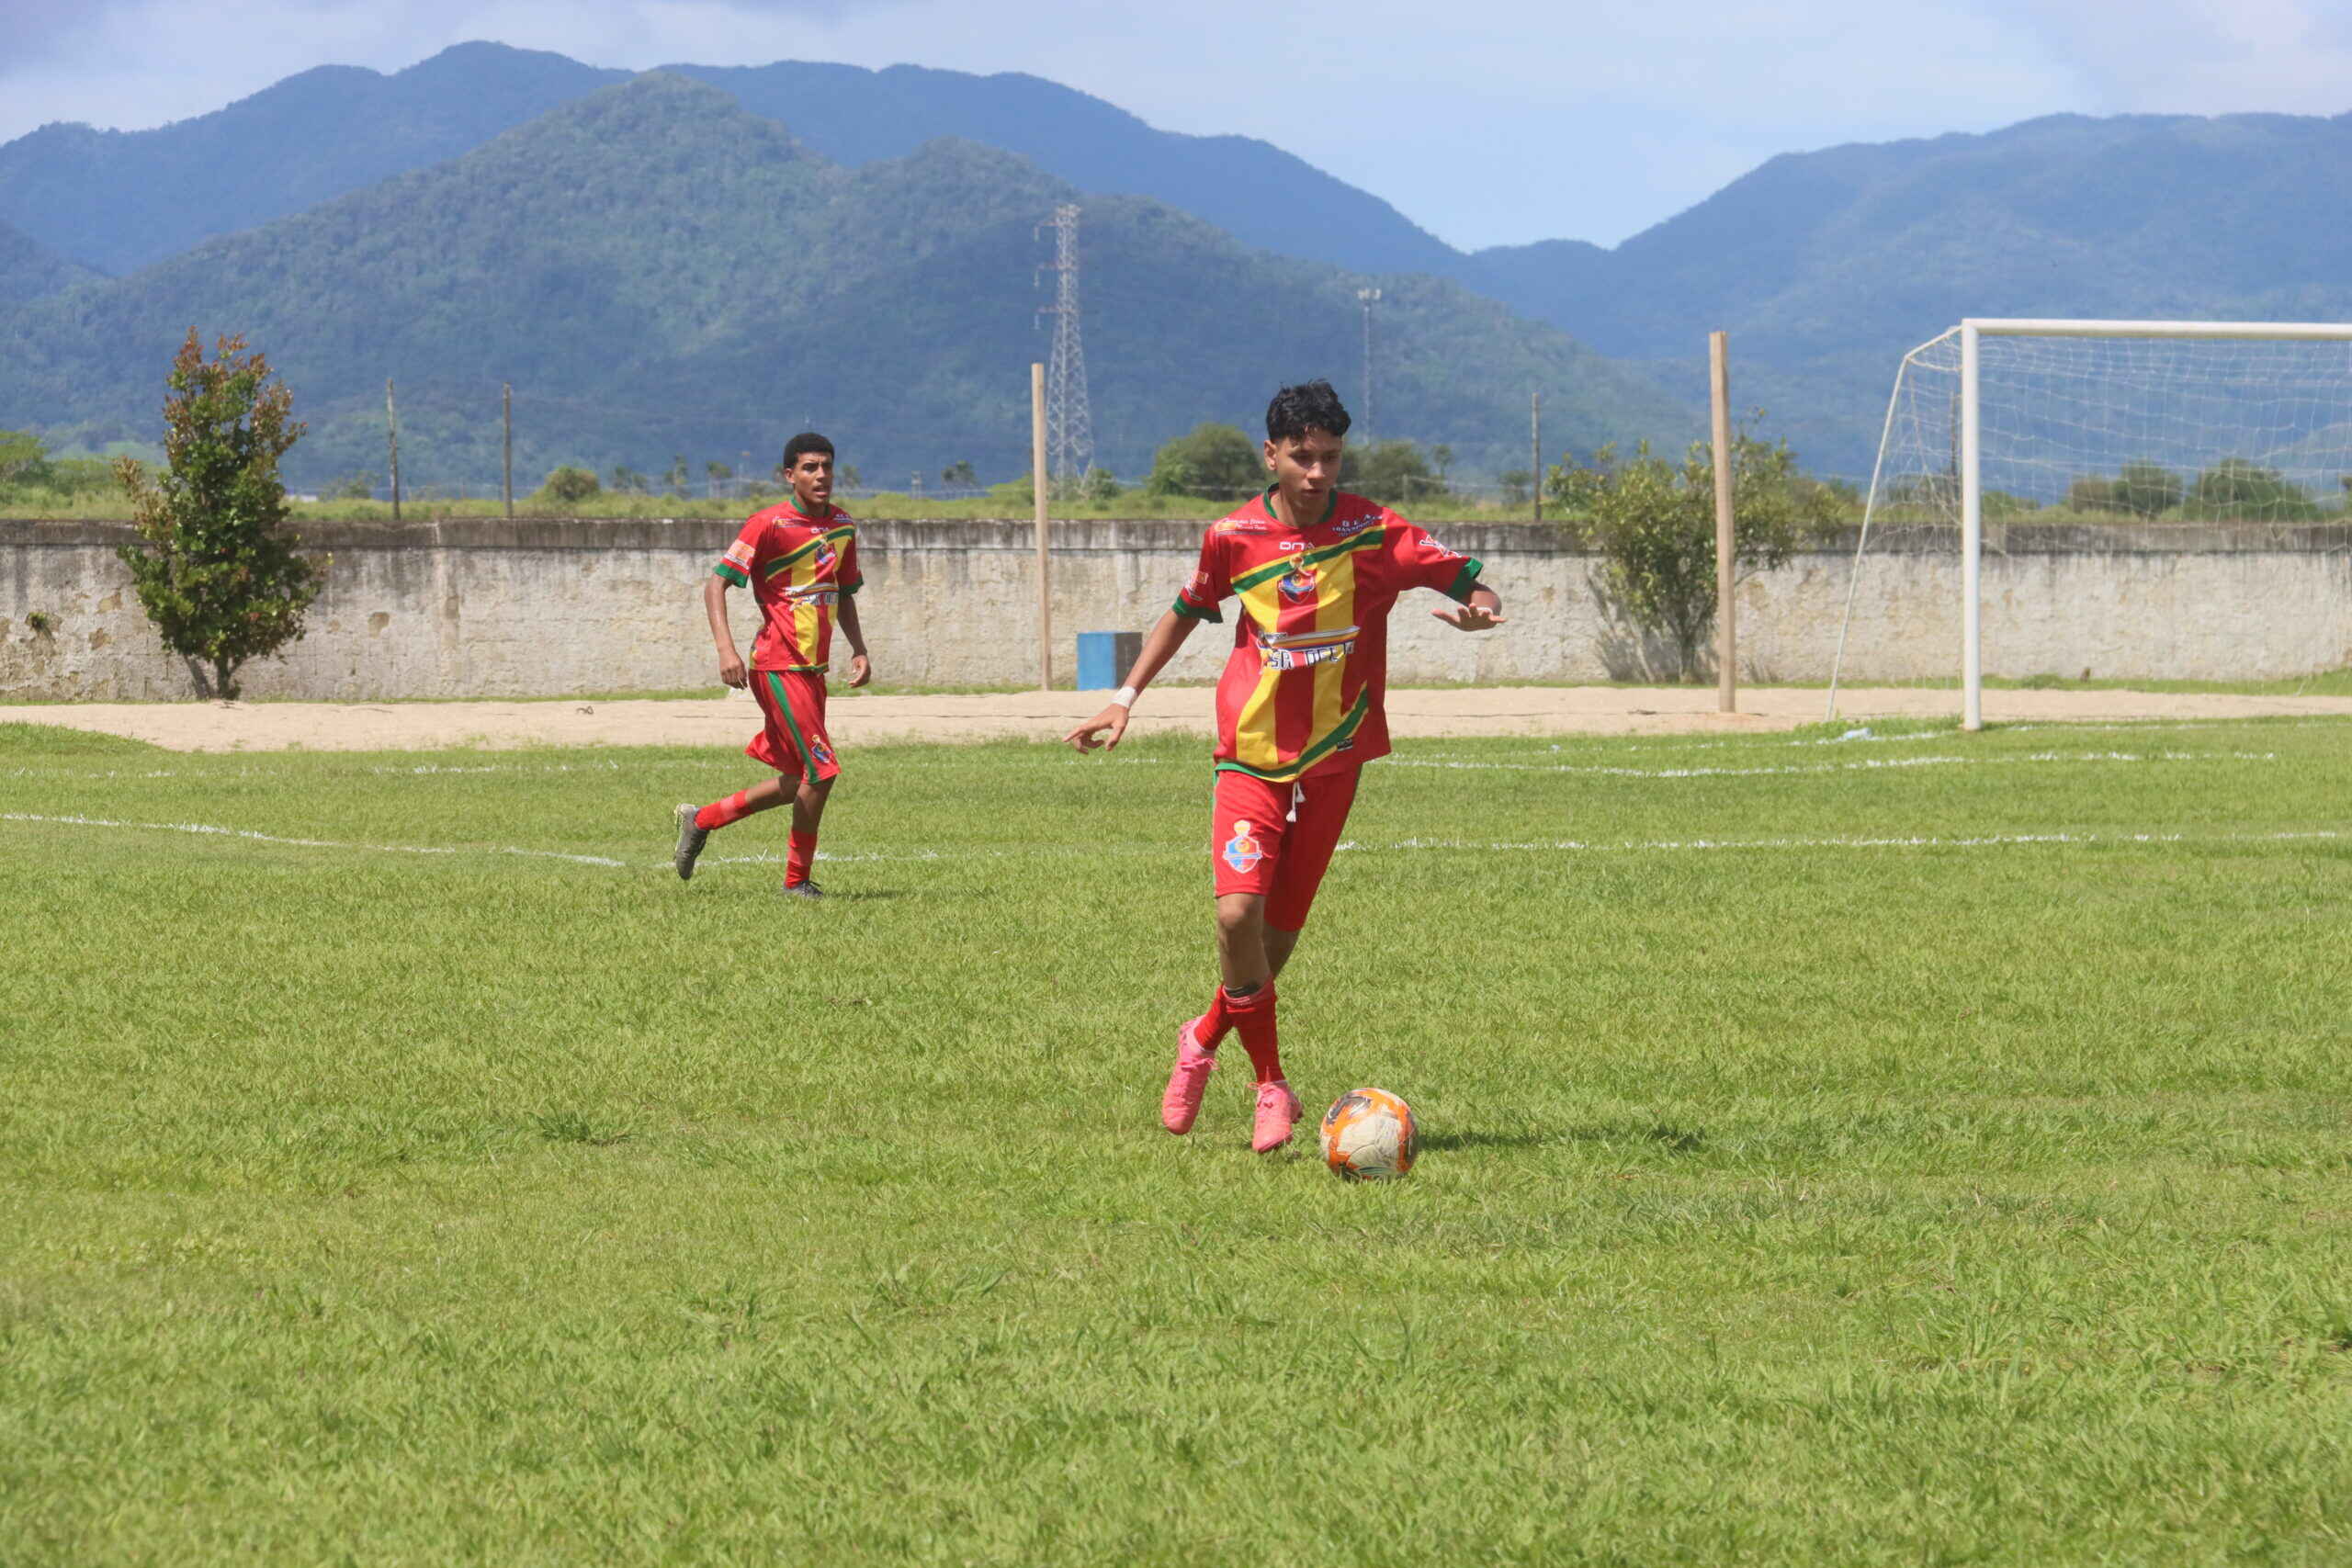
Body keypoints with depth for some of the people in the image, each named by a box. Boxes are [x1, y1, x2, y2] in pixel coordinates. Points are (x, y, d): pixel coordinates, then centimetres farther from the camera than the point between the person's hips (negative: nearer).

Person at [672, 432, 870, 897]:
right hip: (779, 666, -8)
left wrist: (858, 650, 11)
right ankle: (797, 880, 3)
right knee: (821, 771, -12)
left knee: (794, 784, 10)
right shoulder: (769, 523, -11)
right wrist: (725, 649, -23)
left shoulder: (843, 527, 11)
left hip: (813, 669, 8)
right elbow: (716, 584, -11)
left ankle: (699, 821, 27)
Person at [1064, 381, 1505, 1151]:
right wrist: (1126, 698, 11)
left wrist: (1481, 608, -25)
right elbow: (1186, 611, 15)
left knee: (1279, 932, 5)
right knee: (1238, 913, -19)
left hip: (1334, 759, 1)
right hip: (1252, 752, -1)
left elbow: (1468, 581, -2)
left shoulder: (1374, 534, -6)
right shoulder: (1235, 538, -3)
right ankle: (1271, 1087, -5)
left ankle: (1204, 1040, 33)